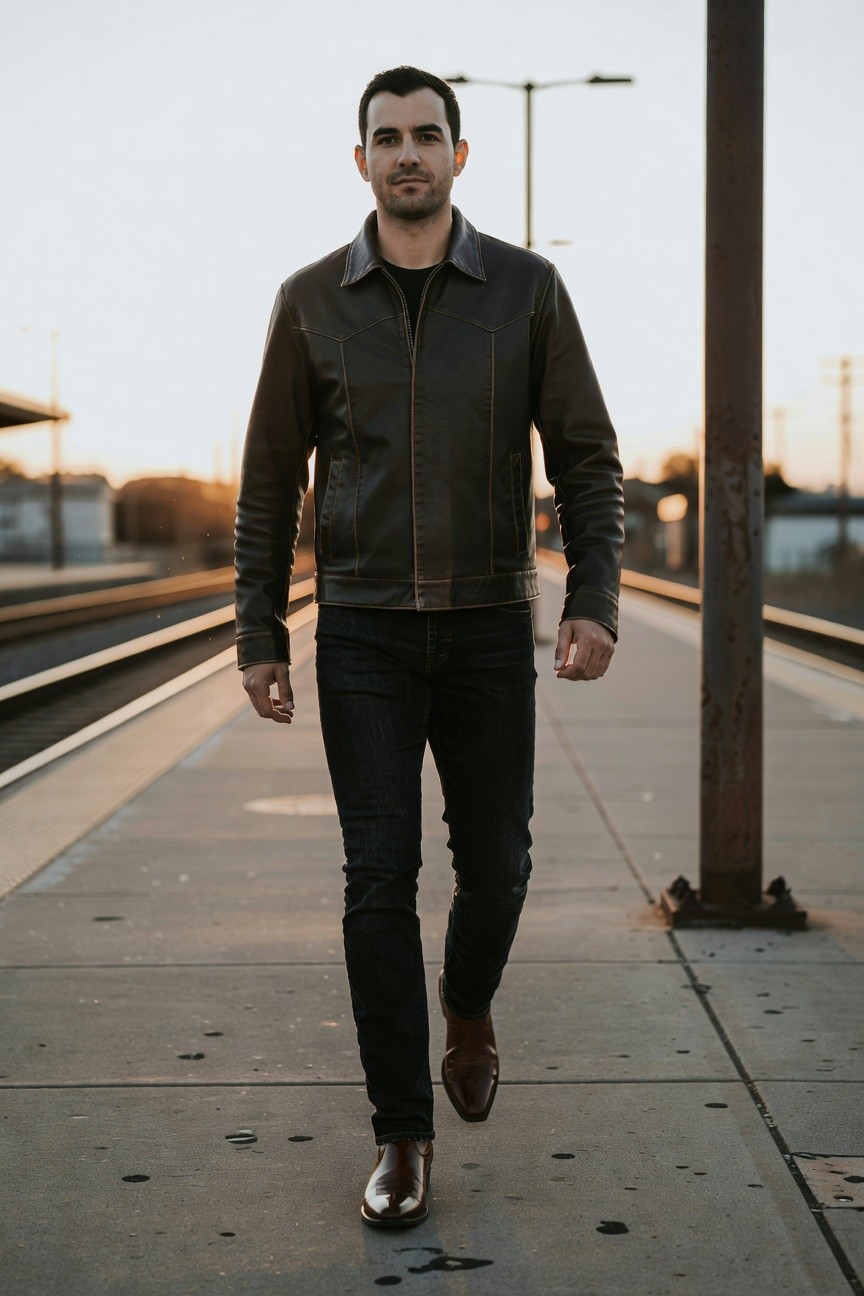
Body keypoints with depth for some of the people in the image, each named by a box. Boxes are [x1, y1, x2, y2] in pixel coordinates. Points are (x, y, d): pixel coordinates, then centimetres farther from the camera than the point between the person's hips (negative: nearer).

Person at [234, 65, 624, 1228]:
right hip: (363, 632, 0)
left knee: (493, 860, 7)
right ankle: (403, 1136, 5)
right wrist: (259, 637, 0)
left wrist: (595, 601, -14)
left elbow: (586, 457, 0)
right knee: (380, 879, -5)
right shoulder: (312, 301, 2)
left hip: (490, 628, 1)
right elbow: (271, 478, 5)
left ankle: (469, 1004, 42)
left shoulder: (527, 290, 0)